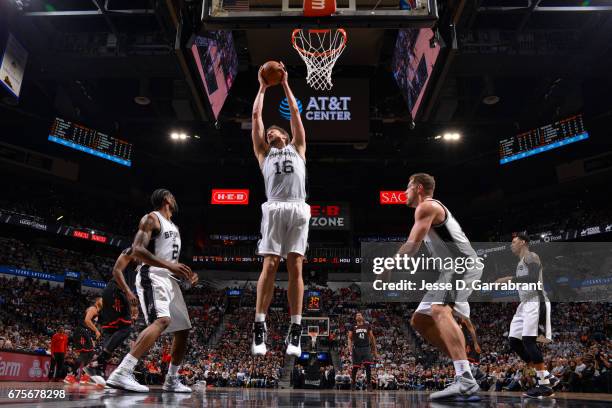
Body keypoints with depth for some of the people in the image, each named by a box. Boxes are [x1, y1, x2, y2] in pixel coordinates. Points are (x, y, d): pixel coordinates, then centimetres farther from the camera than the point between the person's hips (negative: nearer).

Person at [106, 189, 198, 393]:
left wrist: (186, 273, 11)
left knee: (183, 329, 10)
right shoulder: (151, 218, -4)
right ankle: (121, 373, -33)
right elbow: (137, 250, -17)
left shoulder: (174, 227, 23)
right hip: (153, 276, -9)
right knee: (162, 320, -30)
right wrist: (169, 265, -25)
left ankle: (171, 380, 20)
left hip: (170, 279, 10)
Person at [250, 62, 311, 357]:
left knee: (295, 267, -4)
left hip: (298, 209, 0)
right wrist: (262, 87, 36)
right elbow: (256, 116, 28)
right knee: (269, 266, -9)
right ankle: (259, 328, -7)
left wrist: (285, 85, 37)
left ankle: (295, 331, -5)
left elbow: (295, 113, 30)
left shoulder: (297, 148, 29)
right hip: (274, 208, 0)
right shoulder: (264, 153, 28)